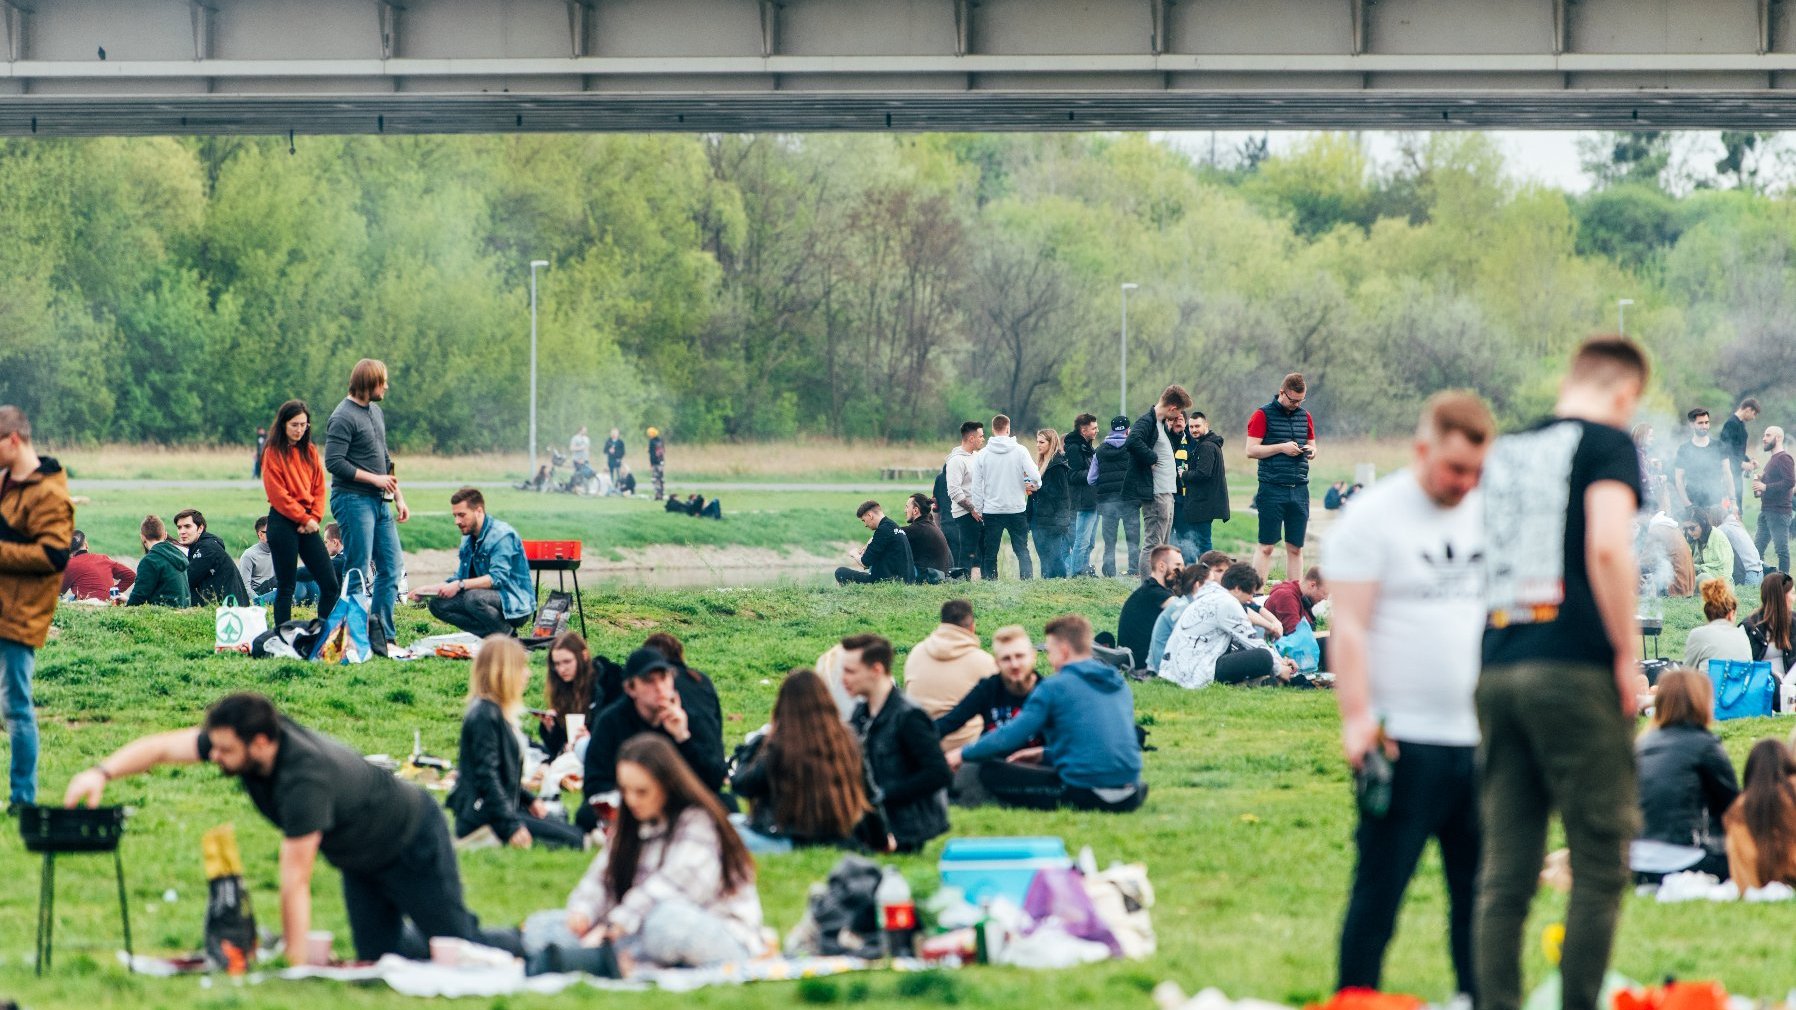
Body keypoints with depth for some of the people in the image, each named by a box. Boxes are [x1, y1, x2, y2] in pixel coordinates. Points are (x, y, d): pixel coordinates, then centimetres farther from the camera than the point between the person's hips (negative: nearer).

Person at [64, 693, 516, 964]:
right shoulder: (240, 740, -21)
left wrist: (297, 963, -35)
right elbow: (161, 747, -16)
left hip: (414, 843, -8)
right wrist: (102, 773, -32)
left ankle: (519, 941, 30)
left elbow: (295, 882, -39)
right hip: (361, 859, 8)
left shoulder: (305, 779, -42)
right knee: (381, 955, 9)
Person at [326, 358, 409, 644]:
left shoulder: (376, 412, 16)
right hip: (353, 500, -9)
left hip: (378, 502, 9)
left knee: (392, 566, 7)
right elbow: (334, 462, -19)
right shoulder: (344, 417, -13)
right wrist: (375, 479, -15)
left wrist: (398, 497, 18)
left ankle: (383, 634, 12)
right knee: (357, 572, -7)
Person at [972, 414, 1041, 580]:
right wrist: (1035, 486, 12)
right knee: (1022, 550, 7)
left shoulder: (982, 454, -2)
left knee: (989, 554, 7)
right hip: (1017, 510, 0)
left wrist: (978, 510, 8)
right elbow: (1035, 476, -11)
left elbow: (976, 486, -1)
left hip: (991, 512, 1)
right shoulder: (1019, 451, -7)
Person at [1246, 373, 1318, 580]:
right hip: (1272, 490, -5)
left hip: (1299, 490, 5)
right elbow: (1251, 450, -7)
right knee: (1266, 547, -5)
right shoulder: (1263, 415, -2)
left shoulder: (1305, 417, 14)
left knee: (1296, 548, 6)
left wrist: (1311, 451, 1)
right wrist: (1282, 448, -15)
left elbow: (1312, 445, 24)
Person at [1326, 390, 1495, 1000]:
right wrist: (1357, 717, -18)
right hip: (1407, 739, -5)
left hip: (1482, 738, 5)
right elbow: (1349, 629, -9)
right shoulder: (1373, 519, -3)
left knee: (1480, 889, 6)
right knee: (1380, 887, -3)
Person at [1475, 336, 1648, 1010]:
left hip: (1496, 673, 6)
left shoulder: (1507, 450, 19)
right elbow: (1607, 546, -16)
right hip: (1576, 672, -6)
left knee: (1505, 872, 5)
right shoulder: (1605, 442, -2)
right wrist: (1627, 654, -10)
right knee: (1600, 865, -1)